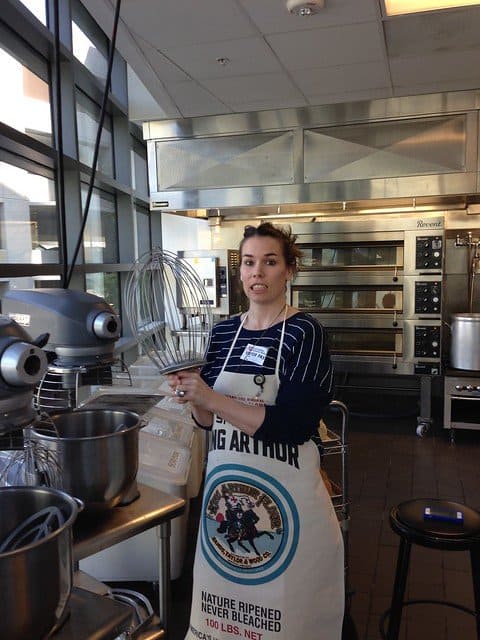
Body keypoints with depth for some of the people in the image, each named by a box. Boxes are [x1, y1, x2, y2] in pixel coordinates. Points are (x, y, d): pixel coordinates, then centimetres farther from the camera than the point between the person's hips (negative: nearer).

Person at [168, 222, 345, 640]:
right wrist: (193, 399, -11)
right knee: (225, 598, 19)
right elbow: (209, 421, 10)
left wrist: (211, 398, -23)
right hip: (224, 482, 5)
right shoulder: (224, 332, 4)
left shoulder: (305, 333, -11)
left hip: (285, 489, -4)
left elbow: (291, 425, -20)